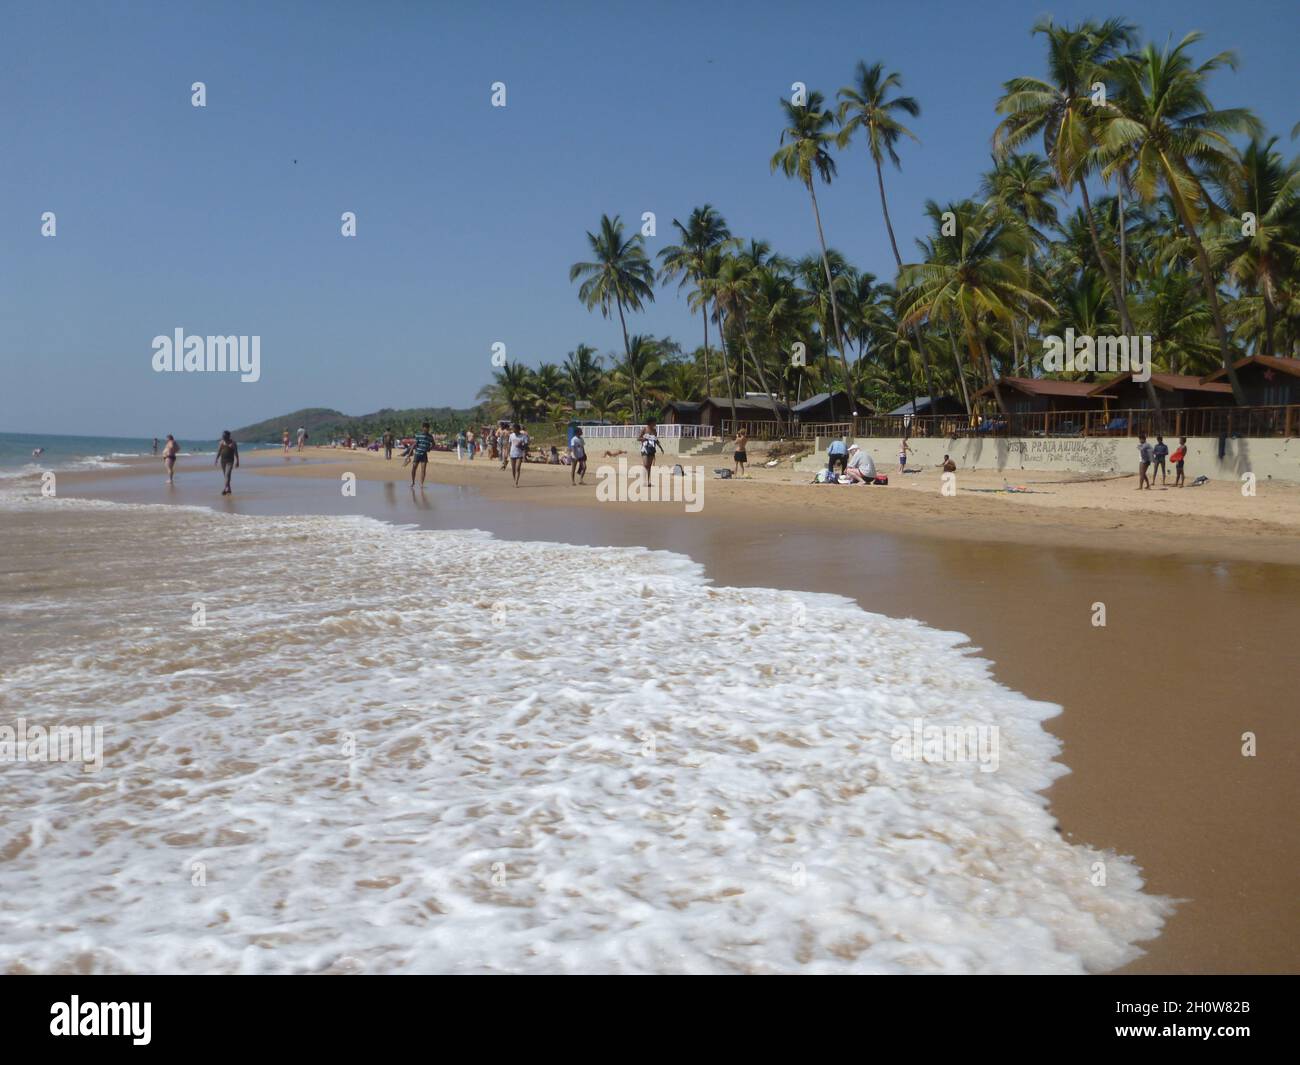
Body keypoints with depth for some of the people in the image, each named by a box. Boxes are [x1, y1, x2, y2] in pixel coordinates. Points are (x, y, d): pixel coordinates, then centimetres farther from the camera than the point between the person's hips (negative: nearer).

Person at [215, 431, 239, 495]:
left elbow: (236, 453, -3)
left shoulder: (233, 443, -5)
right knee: (226, 475, 11)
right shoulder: (221, 442, 5)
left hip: (230, 461, -5)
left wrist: (237, 461, -4)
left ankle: (225, 488, -26)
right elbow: (219, 452, 10)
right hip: (223, 460, 5)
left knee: (227, 474, -18)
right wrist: (216, 459, 2)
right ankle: (228, 489, 22)